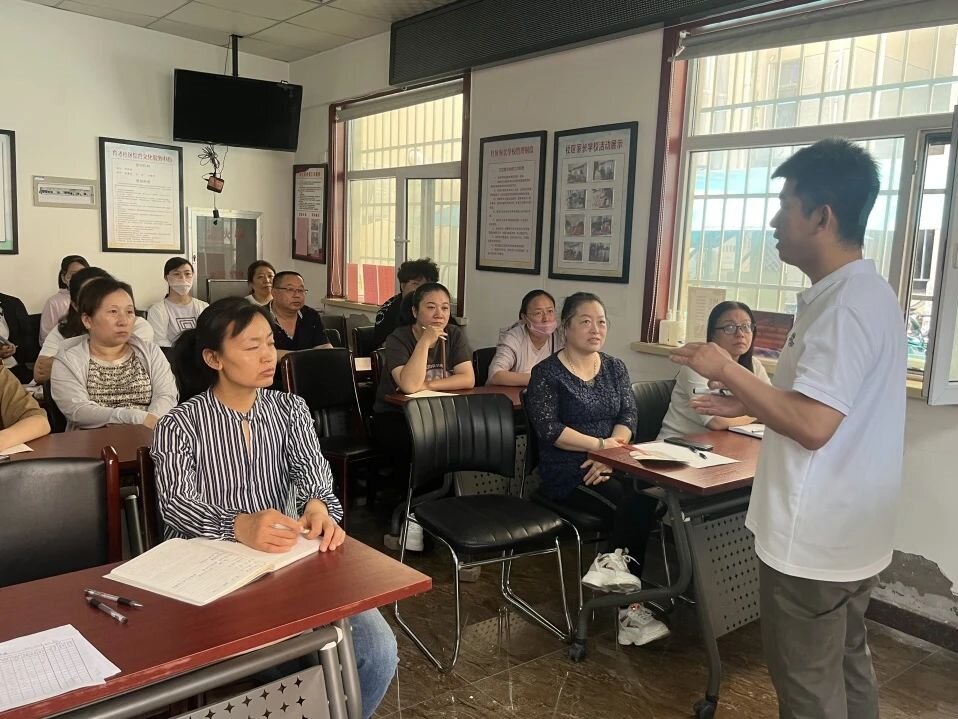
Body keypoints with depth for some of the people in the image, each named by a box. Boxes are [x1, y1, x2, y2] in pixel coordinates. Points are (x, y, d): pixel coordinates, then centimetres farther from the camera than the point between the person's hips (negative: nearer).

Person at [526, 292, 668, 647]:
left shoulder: (615, 368, 14)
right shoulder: (547, 373, -1)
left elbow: (628, 416, 4)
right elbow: (549, 429, -12)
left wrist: (611, 452, -15)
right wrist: (601, 444, -19)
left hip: (610, 465, 5)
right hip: (567, 472, -5)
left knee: (646, 503, -26)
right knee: (634, 507, -25)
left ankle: (613, 566, -8)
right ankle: (630, 604, -13)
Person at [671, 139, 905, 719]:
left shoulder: (844, 305, -24)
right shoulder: (867, 291, 9)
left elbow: (812, 425, -30)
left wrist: (729, 371, -19)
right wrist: (750, 404, 10)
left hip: (814, 537, -10)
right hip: (849, 531, 10)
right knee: (846, 665, 24)